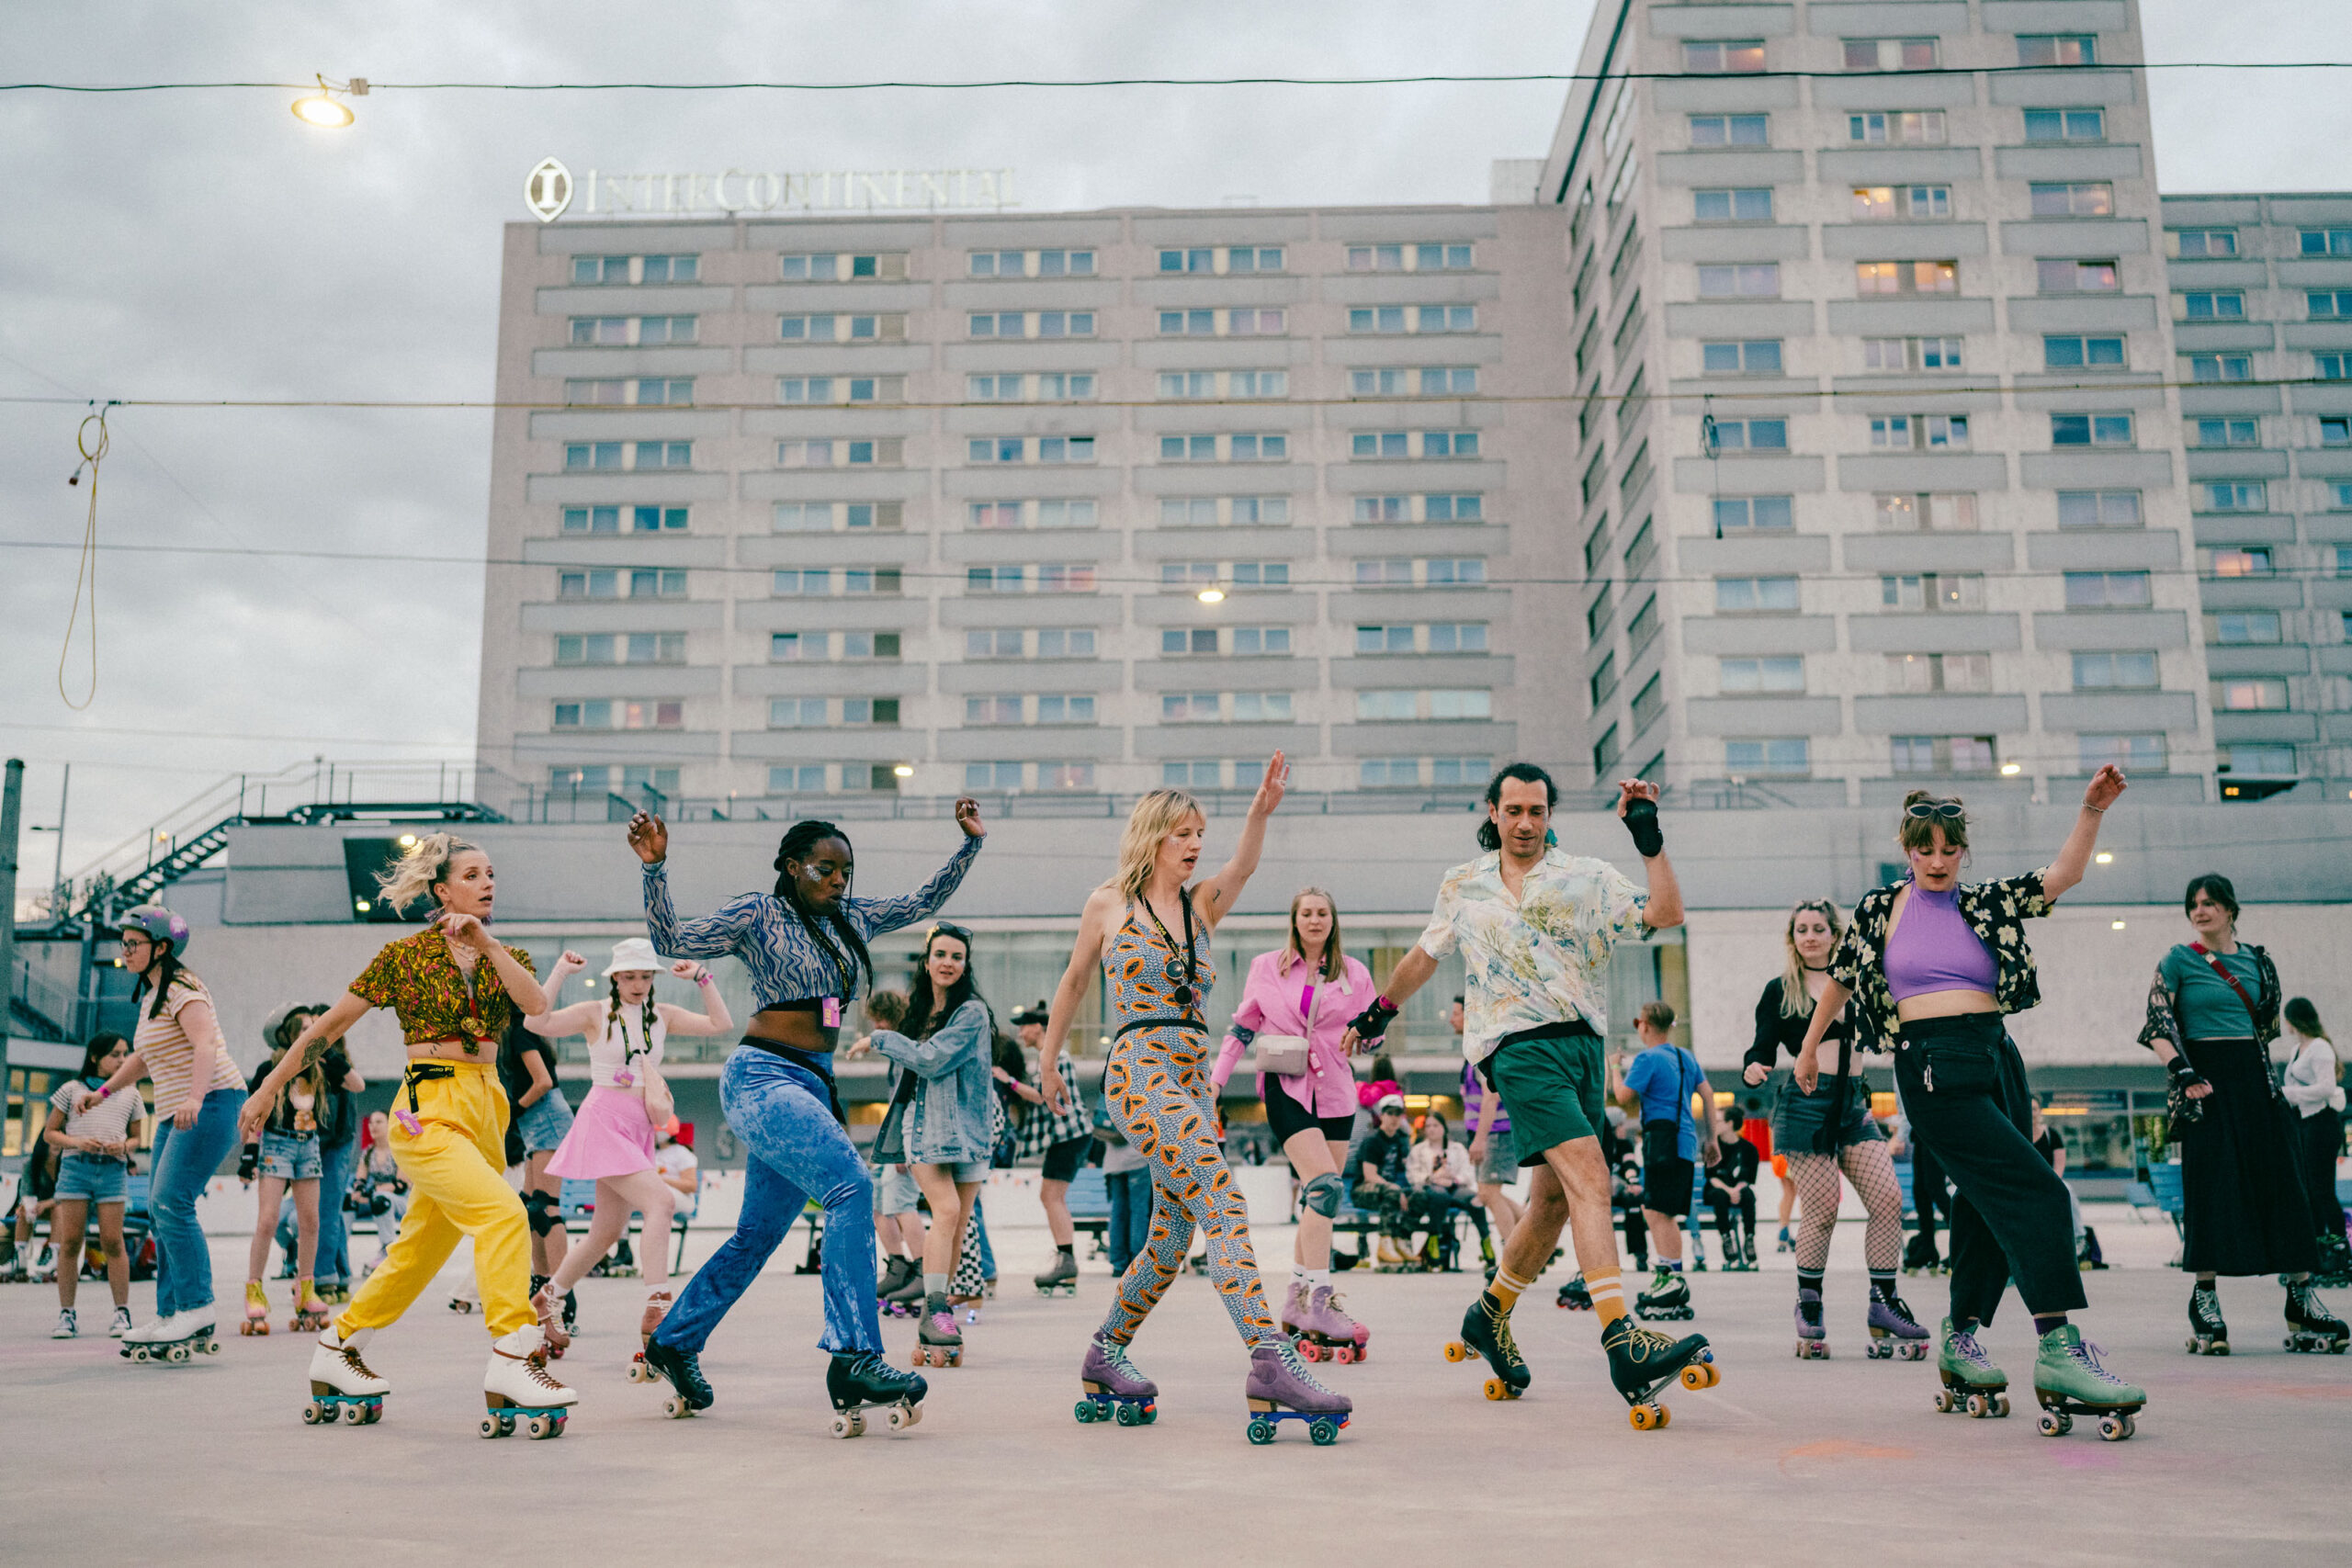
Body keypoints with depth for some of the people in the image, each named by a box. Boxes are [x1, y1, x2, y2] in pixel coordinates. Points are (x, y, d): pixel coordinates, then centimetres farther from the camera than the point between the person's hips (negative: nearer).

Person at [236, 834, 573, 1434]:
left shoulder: (505, 957, 12)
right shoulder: (406, 955, -1)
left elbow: (536, 1004, -10)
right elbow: (328, 1026, 6)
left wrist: (486, 945, -17)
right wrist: (268, 1088, 9)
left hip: (485, 1110, 6)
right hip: (428, 1110, -6)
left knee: (422, 1249, 13)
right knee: (503, 1211, -24)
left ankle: (336, 1353, 31)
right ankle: (510, 1362, -23)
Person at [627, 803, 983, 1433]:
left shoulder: (850, 918, 16)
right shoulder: (758, 914, -1)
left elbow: (924, 902, 23)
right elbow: (673, 941, -7)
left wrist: (970, 844, 17)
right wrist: (655, 867, -17)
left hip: (812, 1085, 8)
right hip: (762, 1075, -8)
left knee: (758, 1234, 14)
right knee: (851, 1185, -25)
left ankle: (673, 1341, 31)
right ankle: (853, 1357, -27)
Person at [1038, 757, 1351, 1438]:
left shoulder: (1202, 906, 13)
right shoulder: (1109, 904, 4)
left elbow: (1242, 867, -7)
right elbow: (1074, 981, 15)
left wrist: (1261, 811, -24)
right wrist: (1048, 1058, 22)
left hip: (1192, 1082, 6)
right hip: (1140, 1072, -6)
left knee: (1173, 1235, 10)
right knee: (1224, 1202, -22)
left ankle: (1103, 1359, 28)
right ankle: (1269, 1362, -30)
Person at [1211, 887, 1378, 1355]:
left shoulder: (1354, 973, 10)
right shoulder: (1266, 967, 7)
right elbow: (1243, 1025, 14)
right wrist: (1217, 1077, 9)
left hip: (1334, 1091, 3)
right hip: (1285, 1087, -3)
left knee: (1317, 1199, 4)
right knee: (1325, 1185, -20)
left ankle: (1297, 1299, 16)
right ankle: (1319, 1302, -20)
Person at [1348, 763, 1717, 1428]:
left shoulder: (1587, 876, 10)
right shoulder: (1462, 886, 14)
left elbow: (1665, 914, -3)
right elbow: (1424, 954, 30)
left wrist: (1650, 838, -11)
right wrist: (1382, 1007, 38)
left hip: (1583, 1043, 3)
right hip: (1519, 1045, -3)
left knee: (1554, 1198, 7)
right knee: (1590, 1177, -20)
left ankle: (1490, 1317, 29)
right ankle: (1624, 1346, -27)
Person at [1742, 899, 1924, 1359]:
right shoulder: (1780, 990, 3)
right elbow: (1763, 1049, 0)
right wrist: (1752, 1070, -22)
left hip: (1852, 1103, 4)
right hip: (1805, 1103, -4)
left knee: (1888, 1197, -7)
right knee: (1822, 1209, -8)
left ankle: (1884, 1305, 4)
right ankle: (1808, 1309, 9)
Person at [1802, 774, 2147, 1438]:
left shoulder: (1984, 904, 13)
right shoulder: (1880, 908, 6)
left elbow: (2061, 876, 0)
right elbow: (1840, 976, 17)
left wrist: (2091, 812, -13)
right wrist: (1810, 1047, 23)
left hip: (1997, 1061, 5)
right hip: (1933, 1068, -5)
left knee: (1988, 1205, 9)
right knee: (2033, 1190, -17)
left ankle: (1962, 1338, 25)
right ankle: (2057, 1348, -21)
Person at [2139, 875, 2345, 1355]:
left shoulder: (2257, 960, 12)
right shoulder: (2178, 961, 0)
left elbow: (2268, 1024, 23)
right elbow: (2158, 1025, -5)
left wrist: (2263, 1075, 13)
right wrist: (2183, 1073, -16)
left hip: (2256, 1080, 4)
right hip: (2206, 1081, -4)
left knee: (2283, 1183, 1)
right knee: (2212, 1185, -7)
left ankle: (2301, 1298, 4)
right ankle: (2204, 1299, -2)